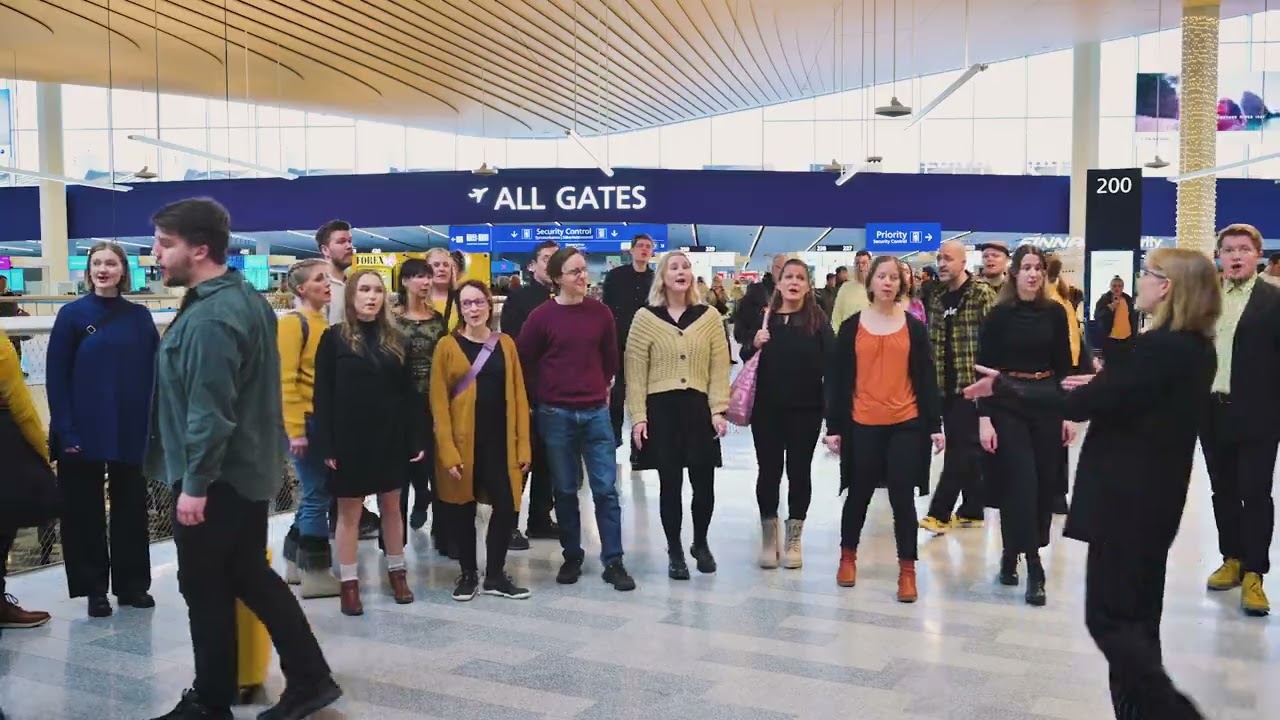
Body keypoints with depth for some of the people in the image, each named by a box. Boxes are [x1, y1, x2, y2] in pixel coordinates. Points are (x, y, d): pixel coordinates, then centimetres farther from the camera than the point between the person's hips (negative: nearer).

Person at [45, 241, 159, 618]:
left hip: (131, 432, 2)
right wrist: (65, 431, -13)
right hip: (85, 433, -2)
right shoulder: (72, 314, -3)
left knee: (131, 507, 10)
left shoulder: (139, 316, 4)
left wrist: (155, 424, -3)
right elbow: (56, 377, -5)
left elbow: (154, 374, 4)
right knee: (86, 511, 6)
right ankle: (94, 588, 18)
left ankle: (132, 583, 22)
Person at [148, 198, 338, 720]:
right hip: (250, 470, 10)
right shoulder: (247, 299, 9)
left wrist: (195, 482, -20)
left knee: (206, 589, 4)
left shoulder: (208, 319, -22)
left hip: (217, 478, -10)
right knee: (251, 576, 16)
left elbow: (209, 411, -26)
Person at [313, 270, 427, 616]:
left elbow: (409, 392, 7)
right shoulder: (334, 337, -4)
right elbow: (323, 395, -6)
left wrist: (417, 438, 0)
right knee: (349, 511, 5)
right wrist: (327, 445, -13)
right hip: (350, 439, -3)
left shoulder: (395, 339, 7)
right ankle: (349, 582, 14)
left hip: (390, 437, 3)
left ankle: (397, 572, 25)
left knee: (391, 507, 12)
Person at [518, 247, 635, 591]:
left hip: (596, 412, 2)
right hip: (556, 415, -1)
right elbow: (525, 362, 3)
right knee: (565, 490, 9)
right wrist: (543, 396, 7)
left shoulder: (601, 313, 2)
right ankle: (572, 557, 21)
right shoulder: (541, 316, -5)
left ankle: (613, 562, 7)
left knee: (606, 489, 1)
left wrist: (601, 388, 12)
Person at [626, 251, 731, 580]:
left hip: (699, 408, 1)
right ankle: (674, 552, 21)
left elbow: (719, 368, 3)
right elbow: (635, 372, 0)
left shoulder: (710, 316, 4)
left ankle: (701, 544, 29)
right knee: (670, 484, 4)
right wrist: (638, 416, -5)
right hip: (661, 409, -1)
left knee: (704, 483, 3)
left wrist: (719, 410, -4)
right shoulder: (645, 318, 0)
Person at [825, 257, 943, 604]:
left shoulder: (914, 327, 3)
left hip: (906, 424, 0)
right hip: (862, 425, 0)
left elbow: (926, 378, 5)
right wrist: (833, 426, -1)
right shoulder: (851, 326, 1)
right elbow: (837, 379, 2)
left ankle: (907, 569, 11)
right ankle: (847, 556, 31)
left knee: (902, 496, 2)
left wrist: (935, 425, 1)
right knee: (858, 493, 12)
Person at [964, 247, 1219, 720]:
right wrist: (1104, 385, 15)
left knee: (1109, 617, -2)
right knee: (1137, 614, 15)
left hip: (1127, 496, -9)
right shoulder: (1198, 349, 6)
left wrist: (1003, 387, -12)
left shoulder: (1157, 347, -22)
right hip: (1157, 493, 9)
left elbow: (1080, 405, -20)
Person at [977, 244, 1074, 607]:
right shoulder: (999, 315, -4)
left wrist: (1069, 412, 3)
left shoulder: (1055, 313, 4)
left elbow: (1064, 365, 8)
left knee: (1043, 483, 6)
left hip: (1047, 405, 3)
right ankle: (1033, 565, -5)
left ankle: (1013, 554, 22)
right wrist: (984, 417, -11)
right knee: (1021, 482, -9)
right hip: (1007, 407, -3)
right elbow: (984, 369, -5)